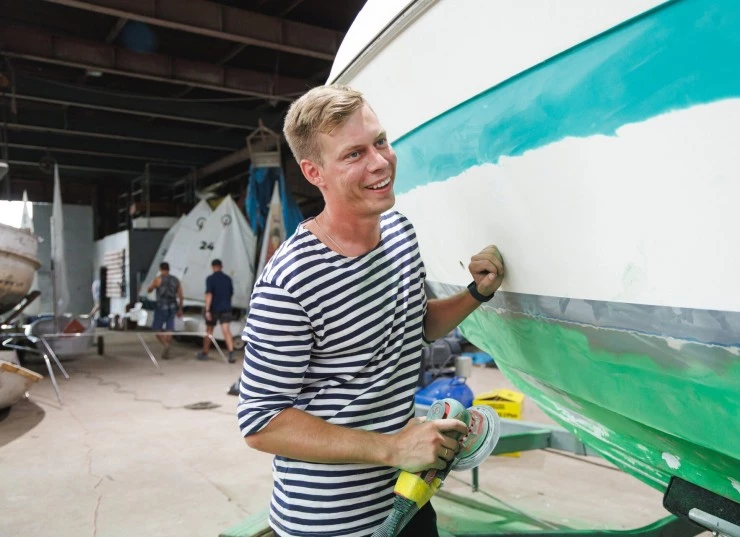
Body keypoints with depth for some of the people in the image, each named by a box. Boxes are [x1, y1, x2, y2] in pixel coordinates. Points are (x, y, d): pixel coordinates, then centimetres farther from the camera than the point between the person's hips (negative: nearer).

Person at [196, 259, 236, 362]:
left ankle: (204, 353, 24)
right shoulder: (228, 279, 6)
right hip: (226, 308, 3)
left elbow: (209, 294, -17)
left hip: (214, 308, -3)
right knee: (227, 331, -6)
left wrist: (207, 310, -19)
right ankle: (231, 354, -21)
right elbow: (231, 293, 16)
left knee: (209, 331, 12)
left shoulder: (210, 279, -8)